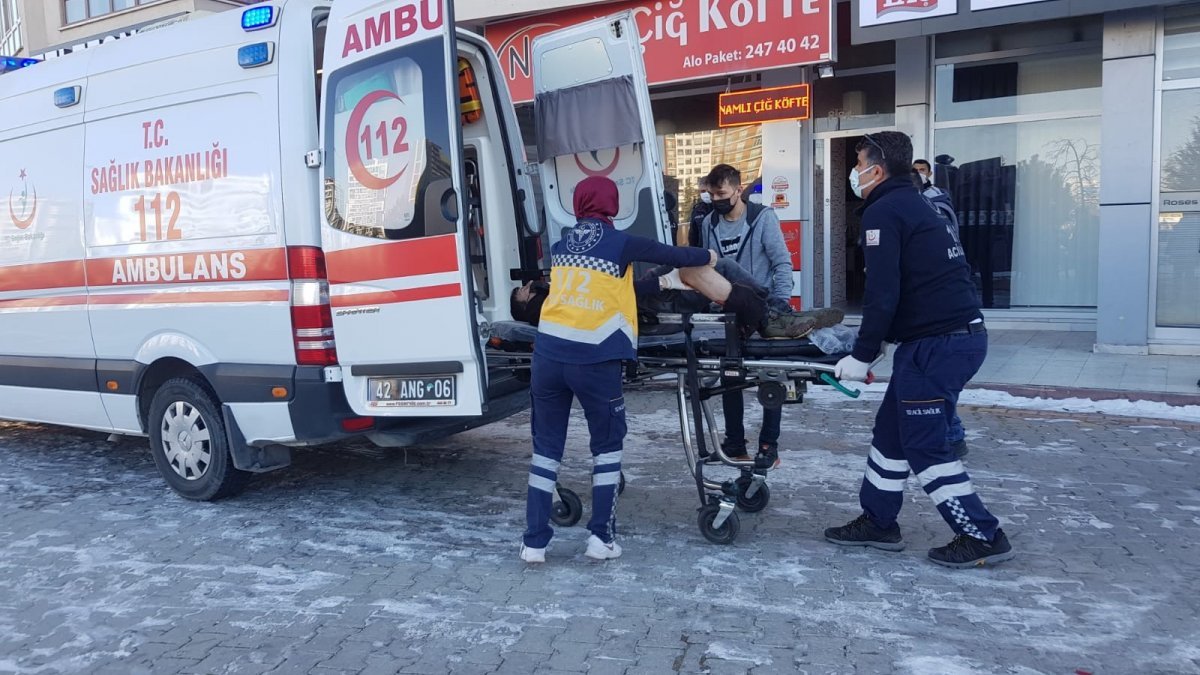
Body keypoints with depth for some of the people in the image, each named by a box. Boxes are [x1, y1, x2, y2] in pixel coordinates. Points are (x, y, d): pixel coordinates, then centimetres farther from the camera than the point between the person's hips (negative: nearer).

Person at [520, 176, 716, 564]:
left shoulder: (561, 245, 15)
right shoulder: (619, 242, 0)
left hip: (548, 354, 4)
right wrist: (707, 257, 31)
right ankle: (601, 537, 15)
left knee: (546, 446, 13)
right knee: (607, 444, 15)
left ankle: (534, 542, 14)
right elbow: (670, 255, 9)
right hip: (594, 359, -4)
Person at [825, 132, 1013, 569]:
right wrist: (867, 347, 22)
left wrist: (863, 355, -13)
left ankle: (982, 536, 8)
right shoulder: (913, 204, 21)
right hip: (961, 334, 10)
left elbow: (883, 292, -19)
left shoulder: (883, 211, -10)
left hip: (937, 343, -10)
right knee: (892, 429, 15)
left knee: (924, 445, -2)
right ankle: (878, 522, 24)